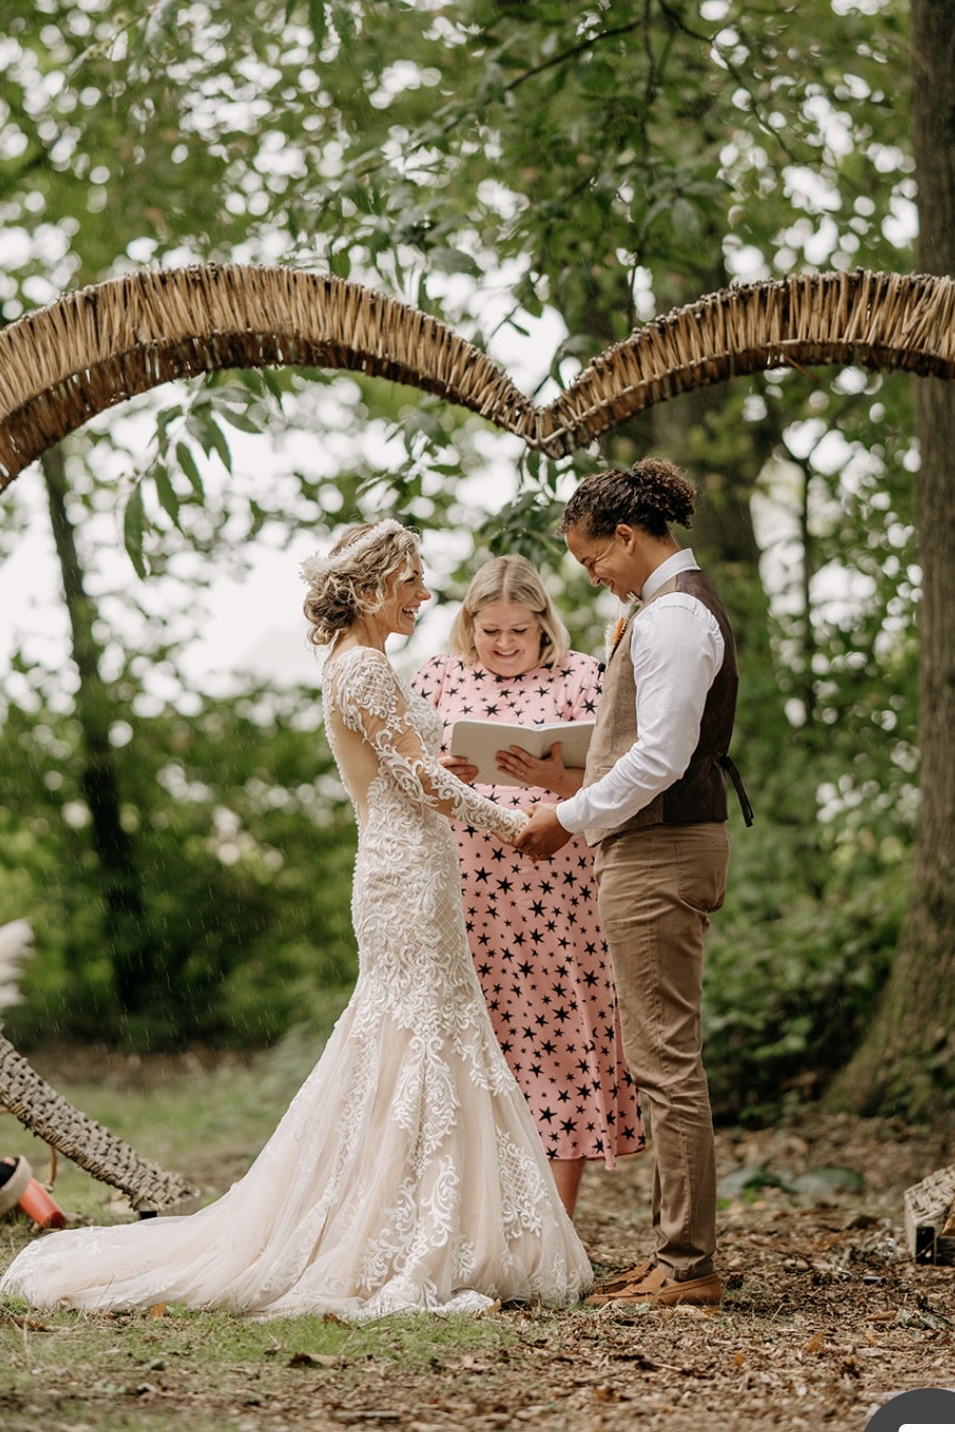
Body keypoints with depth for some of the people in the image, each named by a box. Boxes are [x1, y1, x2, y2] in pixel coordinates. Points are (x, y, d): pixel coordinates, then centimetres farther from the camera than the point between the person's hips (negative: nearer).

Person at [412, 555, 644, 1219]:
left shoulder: (580, 676, 3)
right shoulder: (440, 676, 11)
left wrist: (555, 779, -24)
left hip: (555, 890, -2)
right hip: (463, 889, 2)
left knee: (561, 1039, -2)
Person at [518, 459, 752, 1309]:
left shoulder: (671, 617, -15)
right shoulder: (686, 604, 17)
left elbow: (661, 756, -21)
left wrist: (573, 817, -13)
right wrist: (581, 789, 15)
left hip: (660, 852, -11)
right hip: (670, 845, 11)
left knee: (668, 1062, -8)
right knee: (665, 1059, 13)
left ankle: (689, 1267, -4)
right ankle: (678, 1252, 18)